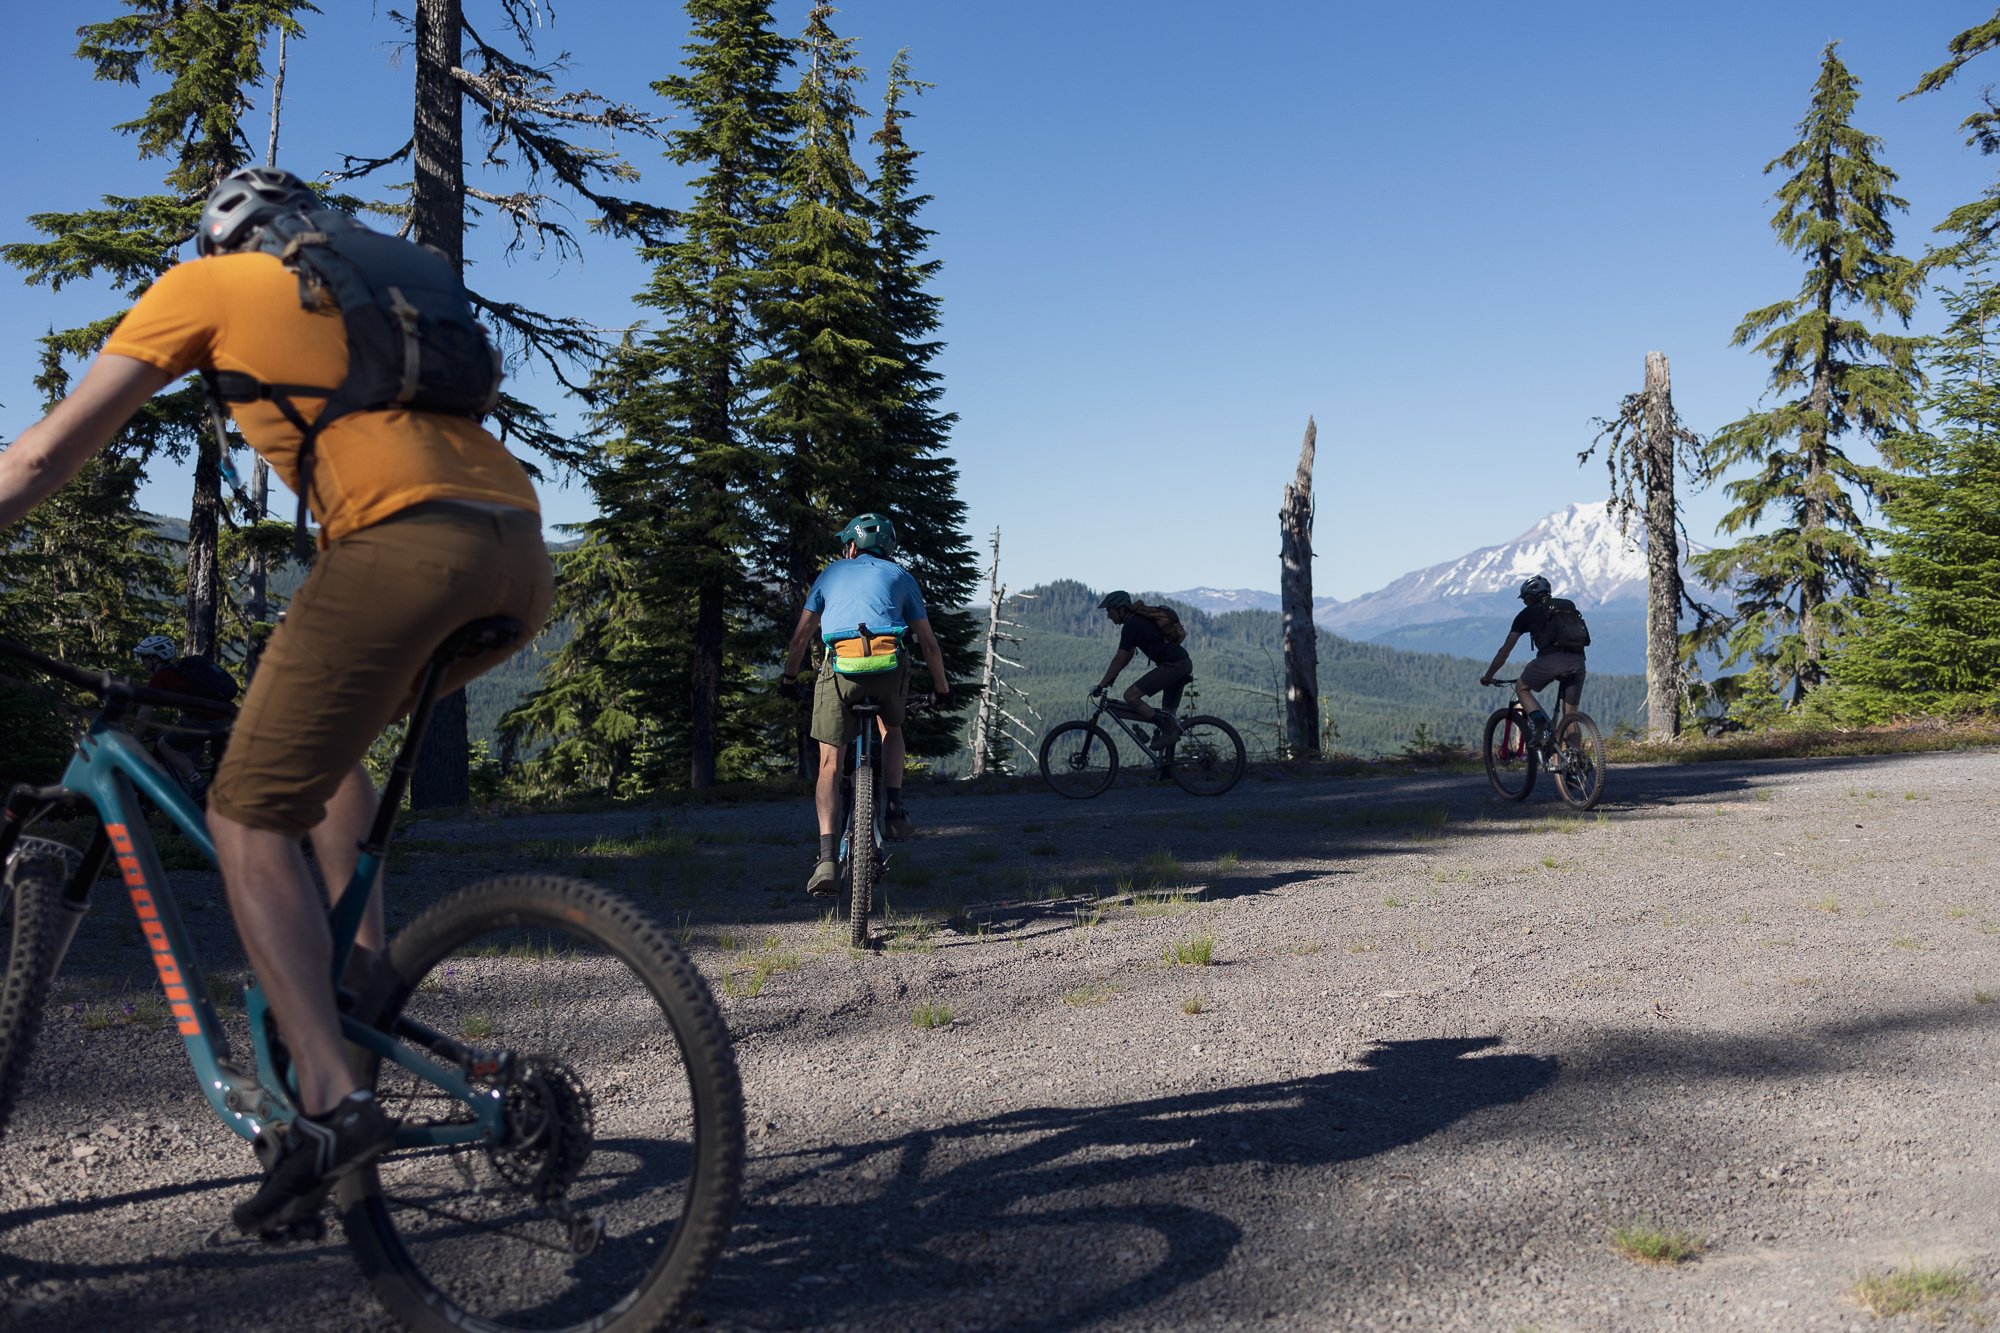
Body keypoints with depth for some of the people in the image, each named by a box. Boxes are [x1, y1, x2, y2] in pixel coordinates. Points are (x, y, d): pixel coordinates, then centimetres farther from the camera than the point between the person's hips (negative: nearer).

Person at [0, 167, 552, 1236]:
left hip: (403, 546, -7)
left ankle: (330, 1098, -9)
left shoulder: (205, 284, 18)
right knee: (326, 735, 29)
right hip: (522, 560, 7)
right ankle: (362, 973, 23)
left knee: (248, 817, 2)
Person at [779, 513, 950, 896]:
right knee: (892, 727, 33)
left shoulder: (832, 573, 25)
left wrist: (788, 679, 37)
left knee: (830, 763, 7)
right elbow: (928, 641, 24)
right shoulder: (900, 576, 25)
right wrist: (941, 686, 37)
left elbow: (801, 636, 24)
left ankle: (828, 857, -7)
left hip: (840, 666, -1)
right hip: (891, 664, 1)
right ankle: (894, 806, 14)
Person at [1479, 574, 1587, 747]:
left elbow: (1505, 650, 20)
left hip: (1551, 660, -4)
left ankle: (1541, 727, 0)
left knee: (1521, 687, 21)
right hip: (1577, 661, 4)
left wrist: (1488, 676, 30)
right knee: (1571, 715, 17)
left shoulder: (1528, 613, 18)